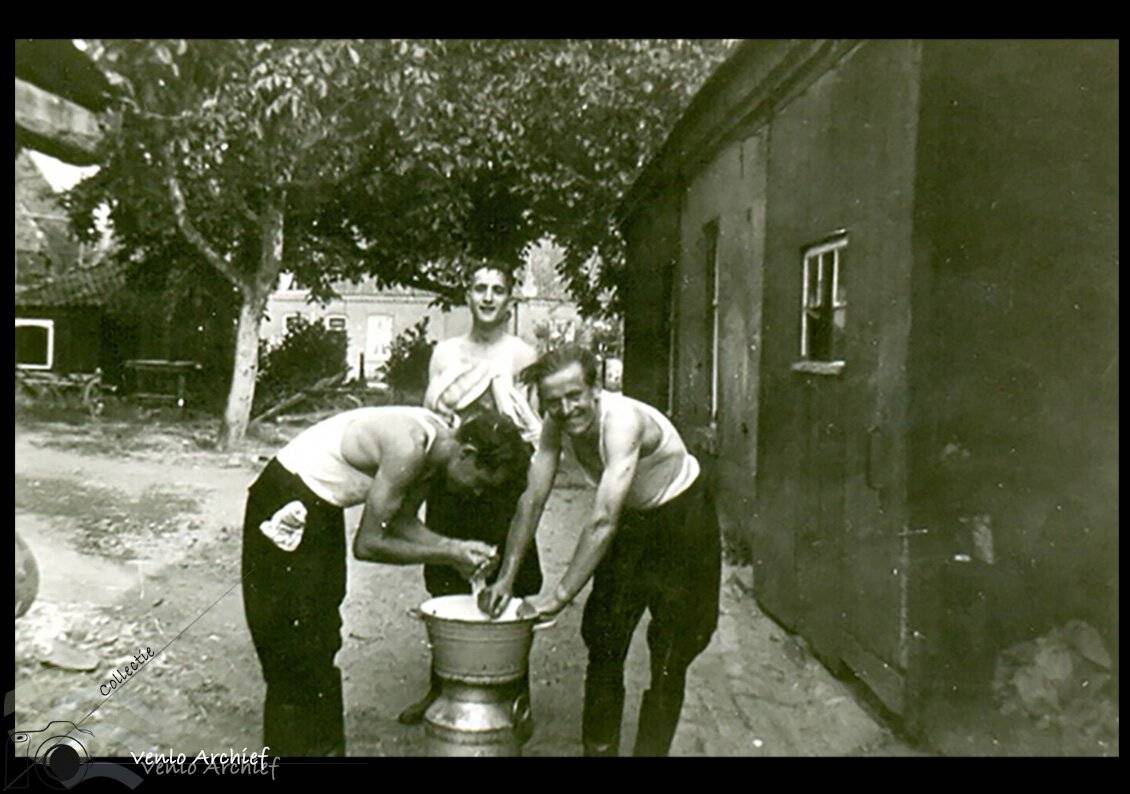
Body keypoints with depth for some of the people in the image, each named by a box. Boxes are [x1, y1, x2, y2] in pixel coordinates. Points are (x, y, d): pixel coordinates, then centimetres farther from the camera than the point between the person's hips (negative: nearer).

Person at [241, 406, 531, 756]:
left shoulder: (438, 442, -4)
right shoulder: (409, 448, -30)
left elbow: (403, 523, 4)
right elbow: (368, 544, -26)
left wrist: (457, 548, -10)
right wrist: (446, 555, -19)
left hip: (322, 505, 9)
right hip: (288, 508, -9)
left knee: (324, 639, 16)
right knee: (297, 648, -2)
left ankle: (325, 746, 28)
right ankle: (294, 747, 11)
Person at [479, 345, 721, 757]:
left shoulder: (623, 421, -36)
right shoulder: (556, 425, -15)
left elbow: (603, 521, -41)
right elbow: (532, 500, -11)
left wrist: (560, 595, -41)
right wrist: (505, 577, -15)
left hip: (681, 517, -6)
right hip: (630, 520, 6)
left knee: (670, 653, -1)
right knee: (603, 640, 7)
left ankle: (651, 750, 12)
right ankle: (599, 747, 20)